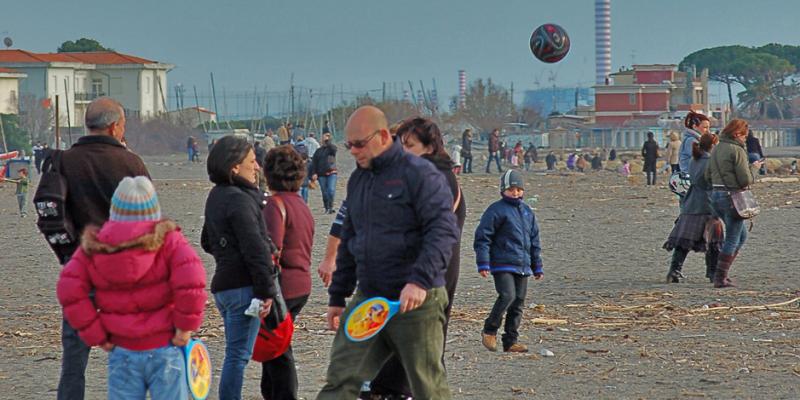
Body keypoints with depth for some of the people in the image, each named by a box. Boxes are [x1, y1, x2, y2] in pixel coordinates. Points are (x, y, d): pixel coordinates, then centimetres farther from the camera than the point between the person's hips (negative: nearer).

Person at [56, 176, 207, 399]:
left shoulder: (93, 248, 3)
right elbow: (190, 280, -20)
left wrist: (95, 335, 1)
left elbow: (69, 289, -4)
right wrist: (185, 326, -9)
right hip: (165, 349, -2)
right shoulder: (167, 240, -5)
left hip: (122, 353, 2)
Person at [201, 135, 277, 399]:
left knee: (236, 354, 15)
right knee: (238, 355, -8)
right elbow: (255, 248, -19)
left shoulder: (216, 197, 15)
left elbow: (207, 242, 28)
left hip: (223, 285, 10)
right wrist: (267, 291, -17)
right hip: (243, 287, -10)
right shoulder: (239, 199, -15)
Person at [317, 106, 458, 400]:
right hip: (367, 299, 7)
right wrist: (337, 297, 23)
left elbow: (444, 231, -18)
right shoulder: (357, 180, 16)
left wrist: (420, 281, -30)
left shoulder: (420, 174, -9)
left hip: (416, 302, -7)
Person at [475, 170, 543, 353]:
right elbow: (482, 237, -5)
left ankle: (511, 341, 12)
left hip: (523, 266, 7)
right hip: (503, 264, -7)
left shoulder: (527, 212, 17)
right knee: (507, 296, -22)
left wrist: (537, 267, 21)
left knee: (518, 303, 5)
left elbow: (534, 241, 23)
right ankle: (489, 331, -4)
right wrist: (483, 263, -12)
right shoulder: (496, 210, -4)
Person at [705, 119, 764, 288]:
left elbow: (708, 175, 14)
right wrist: (753, 169, 1)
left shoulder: (716, 149, 11)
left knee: (741, 235, 20)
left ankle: (722, 273, 16)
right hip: (732, 197, -8)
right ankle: (720, 278, 1)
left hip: (716, 195, 8)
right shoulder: (737, 150, -14)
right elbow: (745, 179, -16)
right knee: (732, 239, 1)